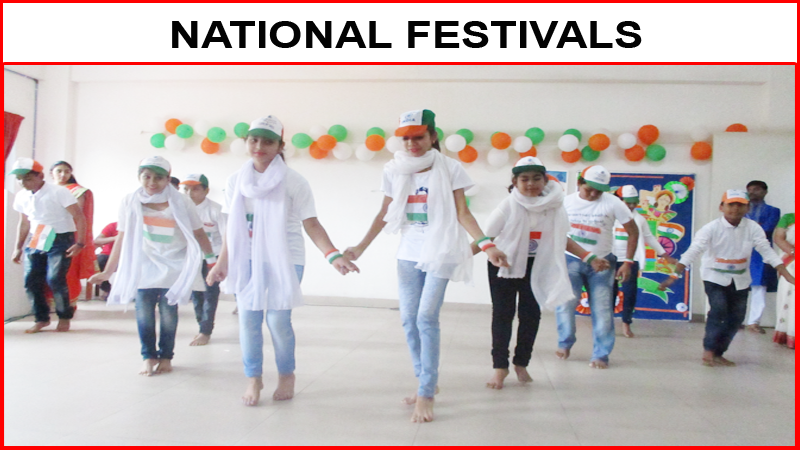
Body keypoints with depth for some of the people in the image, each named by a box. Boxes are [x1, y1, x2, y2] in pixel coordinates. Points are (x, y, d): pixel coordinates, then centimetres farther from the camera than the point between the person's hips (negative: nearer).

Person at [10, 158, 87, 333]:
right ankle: (41, 318, 17)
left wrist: (79, 243, -20)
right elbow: (24, 223, 19)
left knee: (55, 279, -15)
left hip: (60, 240, -6)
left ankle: (64, 317, 5)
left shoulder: (59, 192, -14)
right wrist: (18, 248, 18)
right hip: (36, 241, 6)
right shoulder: (21, 196, 5)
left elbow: (80, 217, -14)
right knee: (31, 281, -1)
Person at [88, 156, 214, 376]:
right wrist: (107, 272, 5)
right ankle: (149, 357, 11)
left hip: (173, 269, -1)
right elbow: (122, 239, 4)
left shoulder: (182, 203, -7)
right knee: (144, 314, -2)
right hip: (143, 268, 2)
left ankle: (166, 357, 14)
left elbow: (198, 234, -2)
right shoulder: (130, 203, -2)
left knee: (168, 313, -1)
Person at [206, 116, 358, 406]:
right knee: (248, 320, 3)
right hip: (247, 261, 4)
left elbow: (311, 224, -9)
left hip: (285, 260, -3)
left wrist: (333, 255, -21)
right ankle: (253, 378, 22)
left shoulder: (293, 182, -7)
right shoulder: (236, 181, 5)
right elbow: (233, 227, 11)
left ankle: (286, 375, 21)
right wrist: (222, 263, 10)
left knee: (278, 320, -4)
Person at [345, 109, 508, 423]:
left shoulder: (449, 169, -5)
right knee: (409, 320, 6)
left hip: (440, 253, -4)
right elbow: (384, 215, 9)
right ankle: (426, 383, 24)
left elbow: (463, 214, -5)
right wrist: (360, 248, 6)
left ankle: (425, 394, -5)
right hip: (408, 254, 4)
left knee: (426, 318, -13)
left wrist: (486, 245, -17)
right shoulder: (395, 171, 4)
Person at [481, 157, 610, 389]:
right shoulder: (509, 206, -14)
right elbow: (486, 237, -10)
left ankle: (521, 364, 24)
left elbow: (562, 239, 8)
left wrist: (590, 258, 4)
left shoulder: (554, 206, -5)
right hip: (504, 264, -3)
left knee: (531, 314, 7)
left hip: (536, 267, 3)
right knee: (503, 314, 0)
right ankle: (500, 366, 10)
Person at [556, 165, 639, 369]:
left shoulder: (612, 203, -8)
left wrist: (627, 262, -8)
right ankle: (565, 343, 16)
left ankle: (601, 355, 10)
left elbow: (633, 232, -3)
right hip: (571, 261, 1)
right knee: (565, 303, -6)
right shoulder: (567, 202, -1)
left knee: (602, 310, -1)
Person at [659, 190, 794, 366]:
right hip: (715, 277, -4)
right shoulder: (712, 228, -19)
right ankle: (708, 349, -5)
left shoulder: (753, 228, -10)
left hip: (740, 280, 4)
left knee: (736, 318, 6)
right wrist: (675, 275, -34)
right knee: (718, 310, -21)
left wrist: (787, 276, -18)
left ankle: (718, 353, 22)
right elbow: (693, 251, -26)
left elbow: (767, 251, -10)